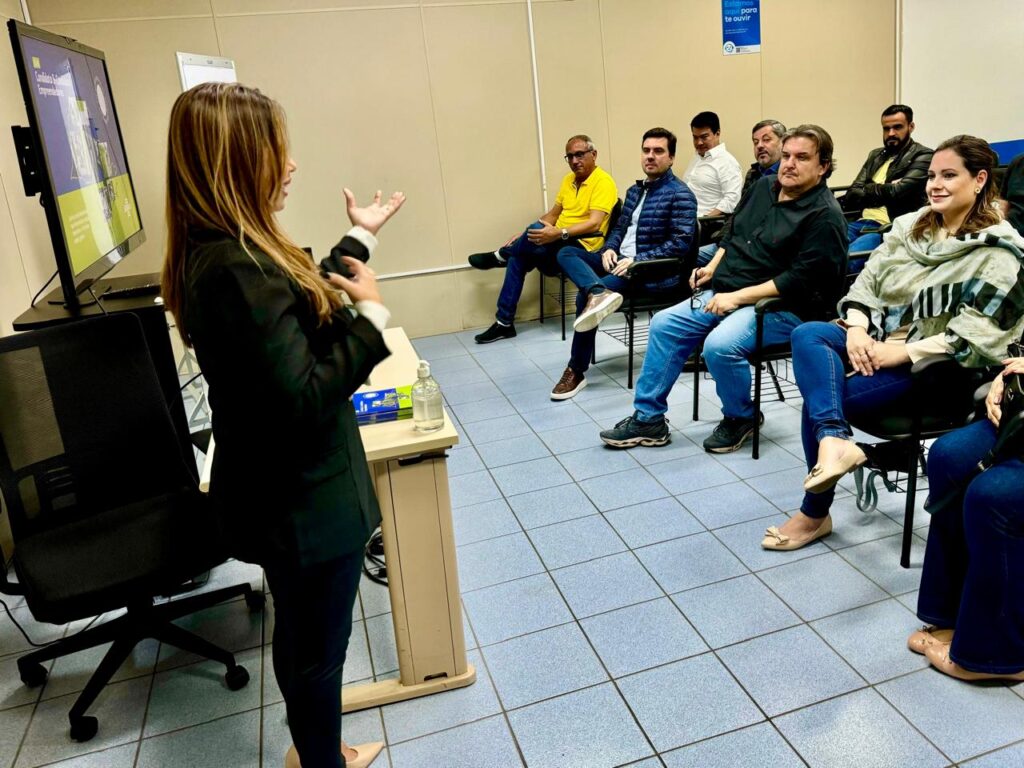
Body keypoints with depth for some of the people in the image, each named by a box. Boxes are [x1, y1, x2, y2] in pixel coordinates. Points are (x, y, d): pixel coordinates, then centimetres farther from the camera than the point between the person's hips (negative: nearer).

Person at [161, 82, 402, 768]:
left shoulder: (214, 253, 3)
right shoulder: (239, 269, -29)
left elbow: (302, 309, 18)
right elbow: (304, 400, -30)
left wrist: (358, 239, 24)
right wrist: (372, 316, -22)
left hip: (280, 492, 10)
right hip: (305, 500, -10)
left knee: (300, 636, 27)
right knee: (318, 650, 11)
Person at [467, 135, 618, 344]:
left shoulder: (603, 182, -11)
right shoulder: (568, 179, 15)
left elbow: (594, 223, -24)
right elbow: (553, 214, 18)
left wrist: (559, 233, -36)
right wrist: (524, 237, 2)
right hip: (558, 246, 9)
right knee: (518, 256, -12)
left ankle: (500, 255, 1)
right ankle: (504, 323, -6)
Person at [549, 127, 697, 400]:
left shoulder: (680, 195, -7)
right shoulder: (635, 191, 18)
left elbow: (681, 244, -16)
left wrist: (637, 261, -20)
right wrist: (609, 249, -1)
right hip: (620, 261, 9)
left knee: (584, 295, -23)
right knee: (566, 253, -10)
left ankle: (577, 371, -11)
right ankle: (599, 293, -40)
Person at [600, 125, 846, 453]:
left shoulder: (824, 215, -14)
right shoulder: (764, 187, 11)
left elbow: (801, 279, -22)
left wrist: (738, 297, -23)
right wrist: (713, 267, 10)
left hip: (782, 307, -8)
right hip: (727, 293, 9)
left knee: (720, 344, -33)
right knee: (663, 325, -1)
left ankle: (741, 418, -2)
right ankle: (648, 418, 6)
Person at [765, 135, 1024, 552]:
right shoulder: (908, 226, 11)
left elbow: (973, 336, -16)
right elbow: (866, 281, 10)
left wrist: (901, 352, -22)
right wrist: (856, 328, -9)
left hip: (929, 367, -6)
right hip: (873, 340, 6)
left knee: (818, 395, -23)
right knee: (807, 335, -25)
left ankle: (815, 513, -6)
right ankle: (833, 441, -43)